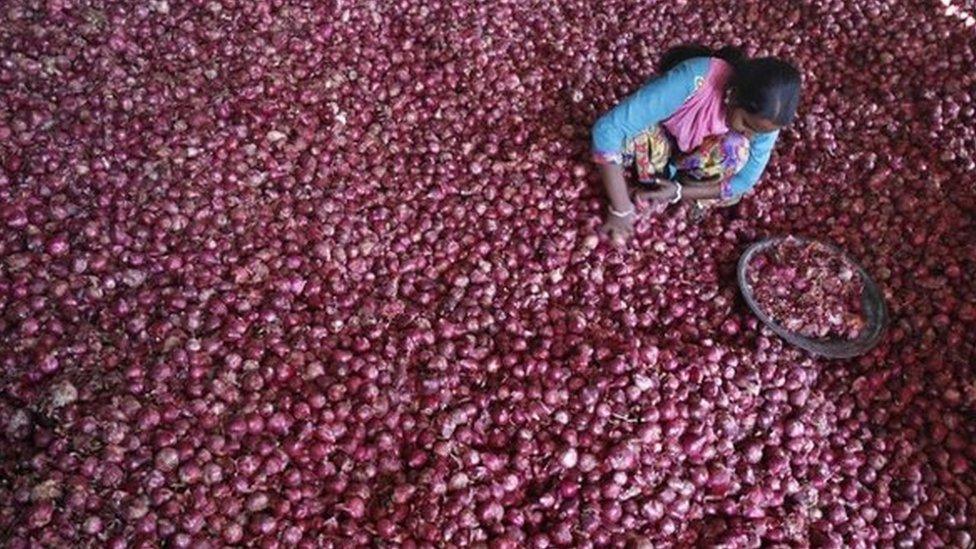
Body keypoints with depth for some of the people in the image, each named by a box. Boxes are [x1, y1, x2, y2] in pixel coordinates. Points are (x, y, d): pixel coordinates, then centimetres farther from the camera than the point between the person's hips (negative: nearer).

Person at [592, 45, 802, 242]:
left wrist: (679, 192, -30)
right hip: (661, 140, -2)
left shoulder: (766, 116, -28)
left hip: (698, 154, 2)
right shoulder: (693, 81, -40)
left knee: (736, 151, -31)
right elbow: (607, 129, -42)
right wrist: (621, 210, -39)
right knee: (633, 135, -35)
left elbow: (743, 182, -17)